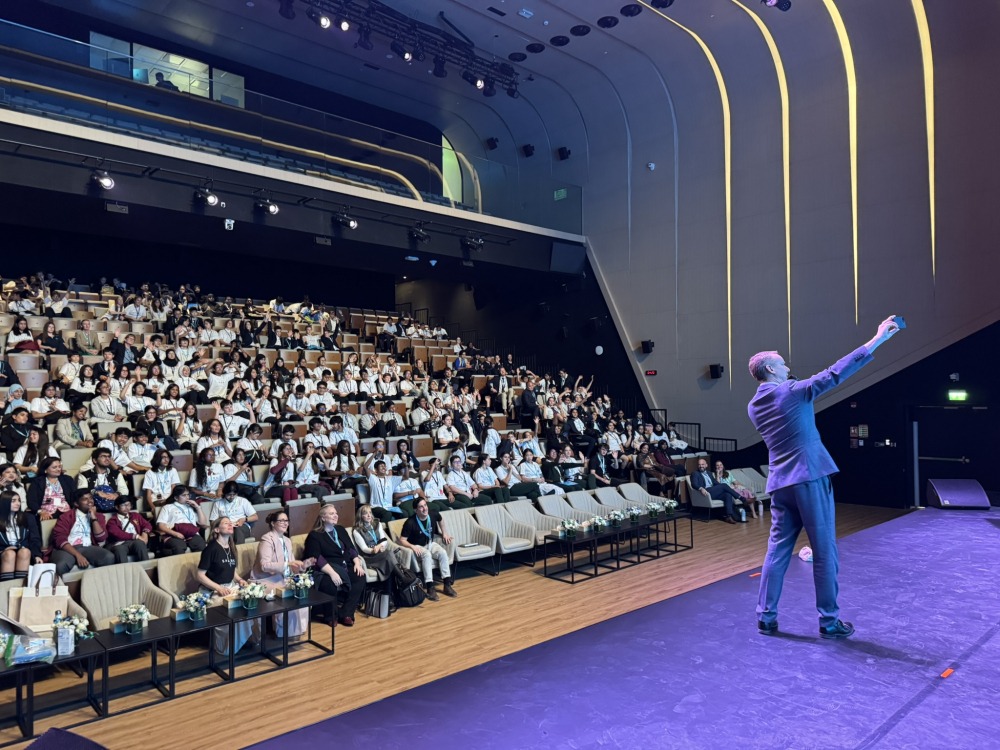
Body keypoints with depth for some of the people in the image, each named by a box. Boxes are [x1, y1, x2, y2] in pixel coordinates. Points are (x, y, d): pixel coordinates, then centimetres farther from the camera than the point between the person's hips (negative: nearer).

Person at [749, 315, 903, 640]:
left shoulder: (754, 406, 10)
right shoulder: (793, 391, -8)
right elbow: (835, 373, -10)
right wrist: (877, 339, -6)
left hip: (780, 484, 6)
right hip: (810, 479, -6)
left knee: (777, 551, 9)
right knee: (824, 551, 4)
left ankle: (766, 616, 10)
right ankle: (829, 621, 11)